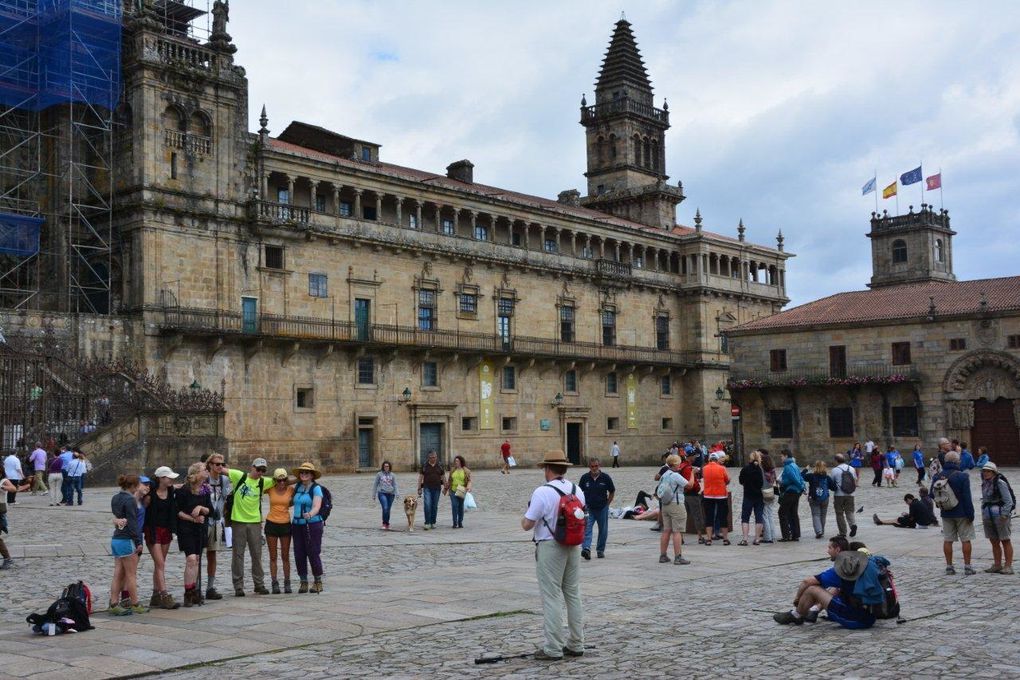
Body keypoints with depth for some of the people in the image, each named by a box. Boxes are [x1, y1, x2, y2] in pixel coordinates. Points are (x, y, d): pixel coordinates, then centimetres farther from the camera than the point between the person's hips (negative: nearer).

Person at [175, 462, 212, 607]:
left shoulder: (205, 490, 6)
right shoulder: (183, 491, -11)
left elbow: (210, 510, 8)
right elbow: (177, 511, -10)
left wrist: (201, 508, -12)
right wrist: (193, 519, -14)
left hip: (201, 529, 6)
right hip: (186, 529, -6)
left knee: (196, 560, 8)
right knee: (191, 559, -15)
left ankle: (194, 592, 14)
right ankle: (188, 593, -9)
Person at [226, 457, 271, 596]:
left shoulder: (263, 482, 4)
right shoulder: (239, 476, -3)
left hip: (255, 522, 3)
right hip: (238, 521, -2)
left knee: (257, 555, 9)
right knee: (238, 554, 3)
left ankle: (259, 584, 20)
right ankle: (238, 587, 9)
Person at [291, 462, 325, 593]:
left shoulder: (316, 488, -7)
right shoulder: (298, 487, 10)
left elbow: (317, 506, -22)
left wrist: (310, 514, -40)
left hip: (313, 524, -6)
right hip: (297, 524, 6)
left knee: (313, 553, -5)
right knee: (299, 554, 4)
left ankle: (318, 582, 8)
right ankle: (303, 582, 15)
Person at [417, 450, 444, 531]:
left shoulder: (439, 466, 8)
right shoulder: (424, 466, 3)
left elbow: (443, 477, 13)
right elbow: (420, 477, 6)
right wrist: (419, 488, 2)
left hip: (437, 488, 2)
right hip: (427, 488, -2)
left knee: (435, 506, 6)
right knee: (427, 505, -12)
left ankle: (433, 522, 16)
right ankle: (427, 523, -11)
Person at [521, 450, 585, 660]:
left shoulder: (542, 493, -15)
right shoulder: (577, 491, 5)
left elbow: (527, 525, -13)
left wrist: (523, 518, 7)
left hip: (550, 547, -6)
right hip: (573, 547, 6)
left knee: (552, 597, -2)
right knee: (573, 594, 13)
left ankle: (553, 649, 2)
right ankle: (576, 644, 20)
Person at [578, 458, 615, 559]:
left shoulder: (606, 478, -5)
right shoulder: (585, 478, -3)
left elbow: (612, 491, 7)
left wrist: (607, 503, 4)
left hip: (602, 508, 1)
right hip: (588, 508, -1)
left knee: (603, 530, 9)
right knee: (587, 528, -15)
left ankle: (600, 550, 24)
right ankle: (586, 549, -26)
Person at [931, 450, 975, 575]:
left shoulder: (937, 477, 1)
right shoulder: (962, 476, -13)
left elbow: (932, 495, 6)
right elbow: (967, 497, -15)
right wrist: (970, 513, -9)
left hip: (946, 513, 4)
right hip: (962, 513, -4)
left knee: (947, 540, 8)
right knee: (966, 539, 5)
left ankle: (949, 566, 10)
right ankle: (967, 566, 6)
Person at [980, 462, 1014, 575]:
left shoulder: (1000, 483, -13)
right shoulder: (985, 484, 11)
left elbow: (1009, 501, -14)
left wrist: (1004, 515, -18)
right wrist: (983, 515, 16)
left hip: (1000, 516, -8)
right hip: (988, 517, 8)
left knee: (1005, 541, 0)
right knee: (994, 542, 12)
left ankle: (1008, 566, 4)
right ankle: (997, 565, 20)